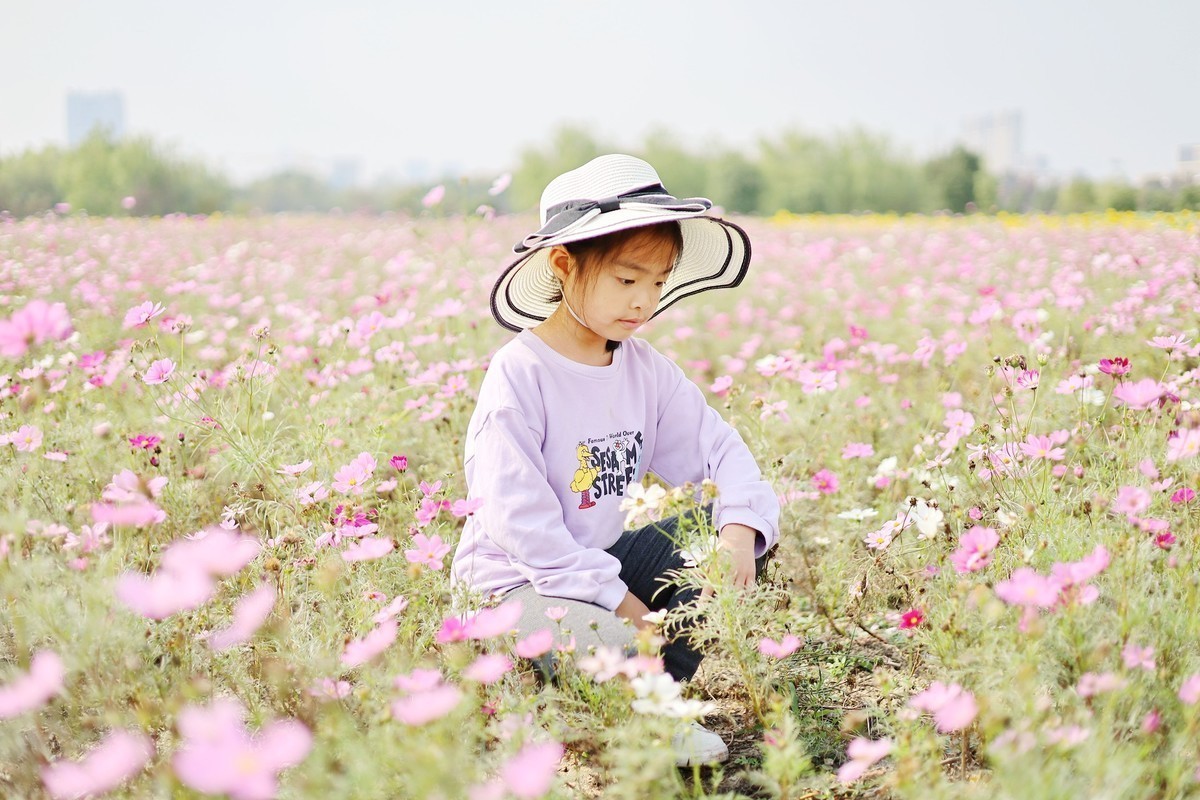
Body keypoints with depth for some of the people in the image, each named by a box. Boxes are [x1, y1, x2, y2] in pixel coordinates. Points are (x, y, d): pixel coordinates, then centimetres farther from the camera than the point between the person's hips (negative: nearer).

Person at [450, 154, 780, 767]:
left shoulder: (645, 369, 1)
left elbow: (720, 449, 2)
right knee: (619, 655, -35)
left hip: (601, 561, 8)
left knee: (748, 535, -6)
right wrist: (615, 598, -22)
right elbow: (517, 518, -23)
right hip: (514, 579, -8)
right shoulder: (520, 374, -19)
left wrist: (742, 527, -20)